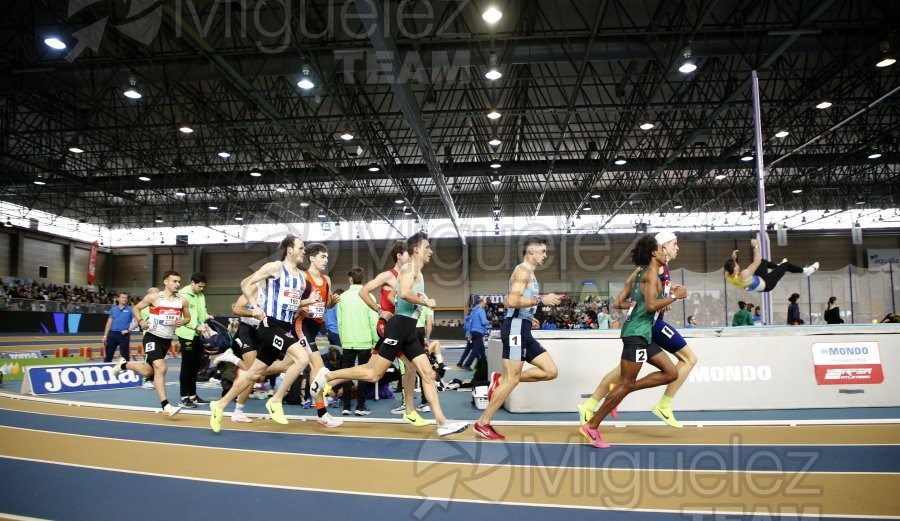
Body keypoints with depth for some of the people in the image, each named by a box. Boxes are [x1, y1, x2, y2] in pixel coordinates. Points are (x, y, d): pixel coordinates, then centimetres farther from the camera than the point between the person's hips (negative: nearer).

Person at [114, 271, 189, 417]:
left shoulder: (181, 301, 1)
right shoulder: (154, 297, -8)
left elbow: (188, 317, 14)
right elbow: (136, 308, 3)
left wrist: (181, 322, -9)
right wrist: (141, 321, -16)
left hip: (167, 340, 5)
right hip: (152, 337, -5)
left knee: (147, 372, 16)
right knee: (161, 368, -22)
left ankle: (123, 365, 47)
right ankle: (166, 406, -17)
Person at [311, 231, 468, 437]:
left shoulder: (416, 272, 20)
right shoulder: (410, 268, -9)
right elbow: (404, 293, -26)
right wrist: (426, 302, -15)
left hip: (409, 329, 10)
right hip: (400, 325, -10)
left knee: (428, 374, 3)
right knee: (374, 374, -4)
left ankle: (442, 423, 3)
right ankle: (327, 375, 12)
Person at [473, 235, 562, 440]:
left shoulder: (528, 274, 22)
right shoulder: (523, 271, -9)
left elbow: (507, 301, 26)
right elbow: (512, 301, -23)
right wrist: (540, 299, -20)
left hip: (523, 330, 10)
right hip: (516, 327, -10)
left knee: (551, 371, 6)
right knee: (512, 379, -8)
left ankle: (500, 379, 9)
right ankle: (482, 424, 1)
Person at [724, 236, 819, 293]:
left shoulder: (728, 277, -20)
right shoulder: (743, 275, -40)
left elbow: (730, 267, 4)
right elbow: (757, 262, -33)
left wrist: (733, 258, -11)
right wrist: (756, 246, -27)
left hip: (758, 284, 8)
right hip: (766, 284, -8)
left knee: (763, 261, 25)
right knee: (785, 264, 6)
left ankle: (778, 267, 53)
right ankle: (805, 271, 31)